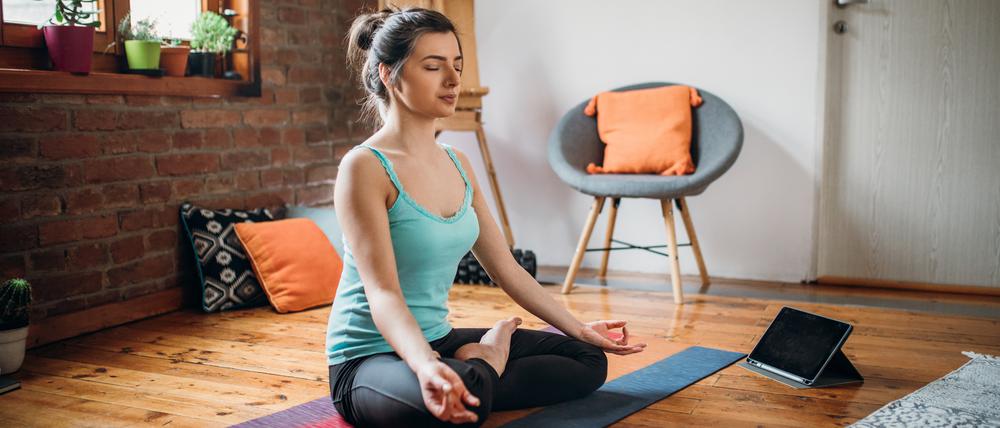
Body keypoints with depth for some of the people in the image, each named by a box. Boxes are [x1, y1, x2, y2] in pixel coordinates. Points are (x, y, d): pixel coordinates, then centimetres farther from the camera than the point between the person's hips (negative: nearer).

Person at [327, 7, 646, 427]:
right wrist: (426, 366, -45)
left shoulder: (458, 165, 6)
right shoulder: (365, 167, -17)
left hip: (438, 340, 8)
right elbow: (382, 292, -26)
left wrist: (579, 328, 11)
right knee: (461, 392, -40)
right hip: (370, 357, -7)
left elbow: (506, 269, 12)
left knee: (586, 358, 7)